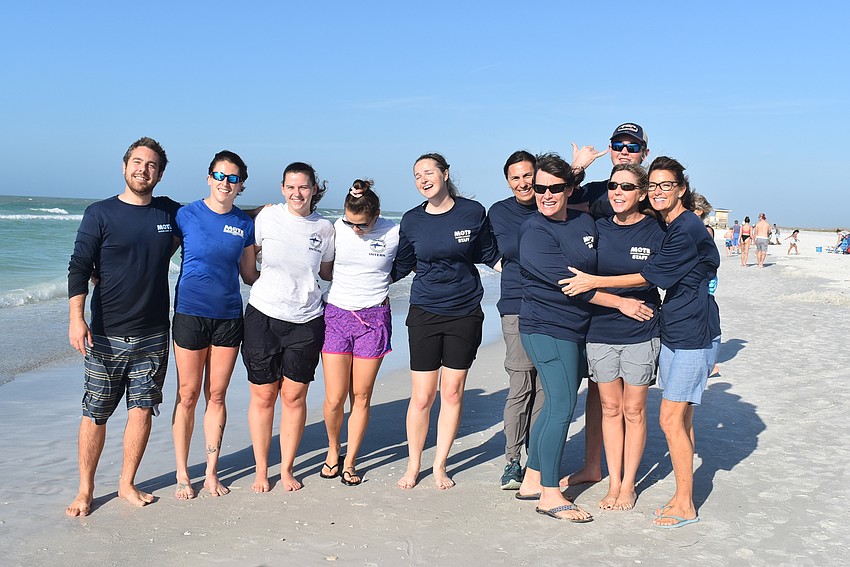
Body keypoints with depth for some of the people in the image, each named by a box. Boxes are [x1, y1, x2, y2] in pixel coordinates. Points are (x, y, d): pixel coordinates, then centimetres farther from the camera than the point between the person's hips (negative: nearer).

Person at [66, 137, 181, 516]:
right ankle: (85, 491, 17)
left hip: (153, 335, 3)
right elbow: (79, 268, -7)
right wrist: (76, 317, -16)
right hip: (106, 335, -2)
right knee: (95, 413, 3)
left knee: (142, 410, 7)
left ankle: (127, 484, 22)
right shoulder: (100, 214, -2)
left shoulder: (169, 213, 7)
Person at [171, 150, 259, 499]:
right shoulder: (186, 215, -3)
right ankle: (182, 475, 17)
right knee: (188, 395, 4)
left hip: (228, 316, 3)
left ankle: (212, 473, 21)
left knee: (217, 395, 10)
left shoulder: (245, 224, 5)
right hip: (190, 314, -2)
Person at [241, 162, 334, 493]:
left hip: (306, 321, 1)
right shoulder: (268, 217, -2)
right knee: (263, 395, 5)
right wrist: (261, 278, -3)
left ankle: (287, 468, 21)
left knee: (294, 396, 5)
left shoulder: (324, 227, 2)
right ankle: (261, 470, 20)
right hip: (263, 316, -1)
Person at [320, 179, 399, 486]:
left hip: (373, 318, 0)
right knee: (335, 398, -2)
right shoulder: (335, 229, -3)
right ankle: (333, 450, 27)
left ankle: (350, 462, 22)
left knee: (361, 397, 5)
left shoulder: (394, 233, -6)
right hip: (336, 314, 1)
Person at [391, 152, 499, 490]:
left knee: (452, 392, 6)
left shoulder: (473, 212, -3)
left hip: (465, 313, 0)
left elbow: (490, 256, 9)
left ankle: (440, 465, 22)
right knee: (422, 396, 1)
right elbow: (401, 266, 13)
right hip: (425, 315, 0)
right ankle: (414, 465, 20)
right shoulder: (412, 220, 0)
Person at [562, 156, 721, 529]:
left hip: (693, 335, -9)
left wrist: (594, 282, -15)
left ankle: (685, 506, 5)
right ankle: (683, 495, 21)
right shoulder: (669, 227, 12)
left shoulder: (688, 229, -16)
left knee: (671, 419, -7)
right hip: (673, 331, 9)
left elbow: (650, 276, -17)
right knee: (681, 417, 12)